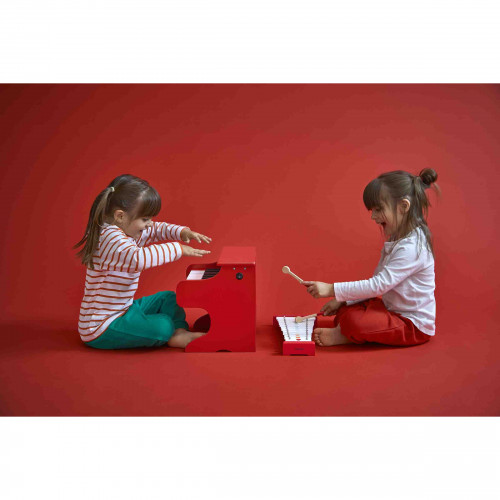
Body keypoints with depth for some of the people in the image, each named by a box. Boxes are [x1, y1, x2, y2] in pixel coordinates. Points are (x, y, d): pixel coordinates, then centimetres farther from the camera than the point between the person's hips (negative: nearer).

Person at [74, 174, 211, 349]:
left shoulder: (128, 230, 4)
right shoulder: (111, 237, -27)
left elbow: (157, 229, 17)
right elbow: (138, 259, -45)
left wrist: (184, 232, -2)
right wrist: (178, 249, -35)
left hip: (124, 308, 10)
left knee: (168, 298, 14)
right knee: (163, 326, -27)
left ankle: (179, 332, -1)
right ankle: (172, 332, 3)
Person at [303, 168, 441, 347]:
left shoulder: (412, 247, -25)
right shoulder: (396, 241, 9)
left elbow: (378, 285, -30)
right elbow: (378, 281, 11)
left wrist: (332, 289, -30)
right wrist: (342, 300, 1)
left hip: (413, 325, -10)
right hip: (392, 309, 10)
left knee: (354, 320, -29)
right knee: (345, 310, 8)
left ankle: (343, 336, -3)